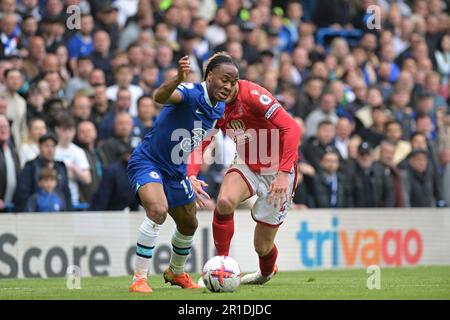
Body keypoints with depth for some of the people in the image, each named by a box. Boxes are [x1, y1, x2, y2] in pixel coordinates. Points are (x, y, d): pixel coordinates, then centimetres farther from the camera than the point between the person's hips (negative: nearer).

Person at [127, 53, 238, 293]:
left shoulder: (219, 109, 0)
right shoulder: (191, 93, -25)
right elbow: (160, 96, -49)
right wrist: (178, 79, -68)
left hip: (176, 171, 8)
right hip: (147, 162, -8)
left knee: (189, 224, 18)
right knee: (158, 210, -31)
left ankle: (175, 273, 46)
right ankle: (139, 279, -23)